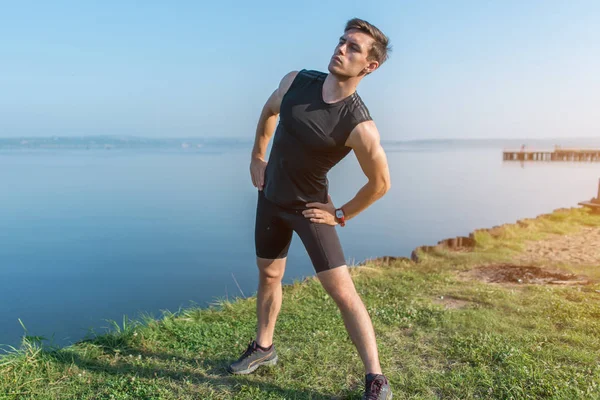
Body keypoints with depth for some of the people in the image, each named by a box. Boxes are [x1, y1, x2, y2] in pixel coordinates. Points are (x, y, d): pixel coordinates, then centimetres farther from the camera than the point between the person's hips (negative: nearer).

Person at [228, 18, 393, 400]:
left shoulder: (360, 126, -27)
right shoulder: (296, 81, -11)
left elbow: (380, 183, -15)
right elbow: (269, 112, 11)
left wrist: (341, 215, -8)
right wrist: (257, 158, 11)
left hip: (308, 207, -5)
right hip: (270, 197, 6)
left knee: (342, 290, -10)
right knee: (269, 276, 19)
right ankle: (263, 347, 41)